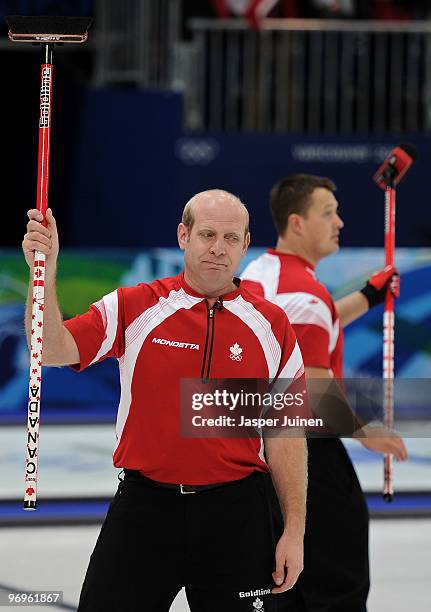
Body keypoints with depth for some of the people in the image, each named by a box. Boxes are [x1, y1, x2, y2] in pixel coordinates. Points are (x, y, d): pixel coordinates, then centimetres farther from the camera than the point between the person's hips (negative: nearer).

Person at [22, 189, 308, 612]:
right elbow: (54, 351, -10)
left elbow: (286, 433, 5)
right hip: (144, 508, 0)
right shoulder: (134, 308, 1)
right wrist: (44, 273, -24)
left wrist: (294, 530, 1)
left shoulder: (271, 324, 4)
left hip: (238, 515, 1)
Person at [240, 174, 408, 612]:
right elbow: (315, 386, -22)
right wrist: (366, 431, -9)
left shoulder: (256, 273, 10)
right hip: (305, 451, -10)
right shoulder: (305, 293, -20)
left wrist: (367, 296, 27)